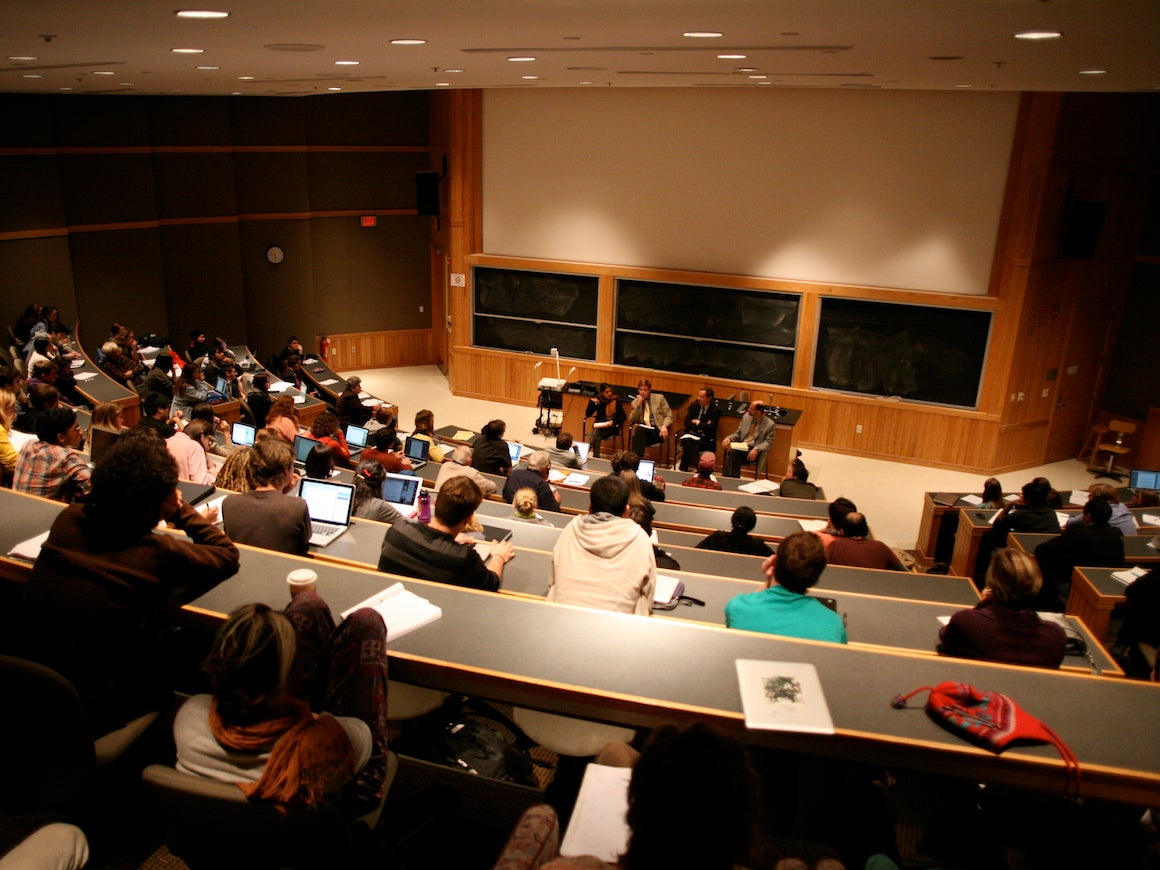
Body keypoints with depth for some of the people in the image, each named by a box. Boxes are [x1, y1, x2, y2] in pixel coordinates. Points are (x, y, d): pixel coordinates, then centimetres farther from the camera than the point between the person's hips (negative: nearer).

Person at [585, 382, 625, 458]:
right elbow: (587, 415, 2)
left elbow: (623, 417, -1)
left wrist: (613, 421, -17)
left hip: (611, 427, -2)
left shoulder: (616, 401, -2)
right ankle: (596, 456, -31)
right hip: (599, 424, 2)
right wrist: (592, 402, -10)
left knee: (596, 433, -32)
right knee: (596, 432, -32)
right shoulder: (598, 400, 4)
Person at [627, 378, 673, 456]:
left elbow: (669, 416, 5)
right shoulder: (635, 402, 13)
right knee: (639, 429, -35)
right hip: (641, 431, 2)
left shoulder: (659, 398, 8)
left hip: (657, 432, -2)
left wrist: (664, 426, -16)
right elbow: (631, 421, 4)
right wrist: (638, 405, -6)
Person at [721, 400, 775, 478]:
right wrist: (729, 438, -5)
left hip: (754, 450, -4)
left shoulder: (769, 424, -4)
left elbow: (768, 442, -6)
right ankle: (729, 478, -26)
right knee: (732, 452, -32)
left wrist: (756, 449, -23)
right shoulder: (746, 417, 11)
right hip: (741, 445, 4)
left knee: (734, 454, -32)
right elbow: (738, 433, 16)